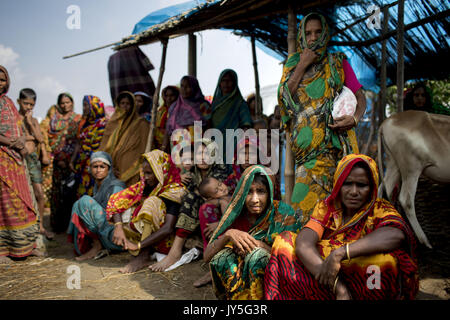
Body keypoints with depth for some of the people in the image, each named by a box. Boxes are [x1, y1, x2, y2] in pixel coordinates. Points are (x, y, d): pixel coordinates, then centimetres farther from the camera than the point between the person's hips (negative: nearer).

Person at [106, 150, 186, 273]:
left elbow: (168, 228, -28)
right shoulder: (144, 186, 1)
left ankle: (143, 255, -28)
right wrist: (118, 227, -25)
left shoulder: (174, 191, -18)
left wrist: (138, 245, -31)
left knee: (153, 202, -26)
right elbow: (117, 202, -7)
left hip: (165, 240, -6)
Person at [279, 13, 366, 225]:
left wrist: (355, 118, -14)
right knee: (307, 195, -4)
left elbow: (361, 98, 7)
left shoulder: (337, 63, 11)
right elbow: (284, 96, 0)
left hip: (335, 138, -1)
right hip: (308, 141, 2)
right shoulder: (293, 64, 16)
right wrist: (303, 66, -3)